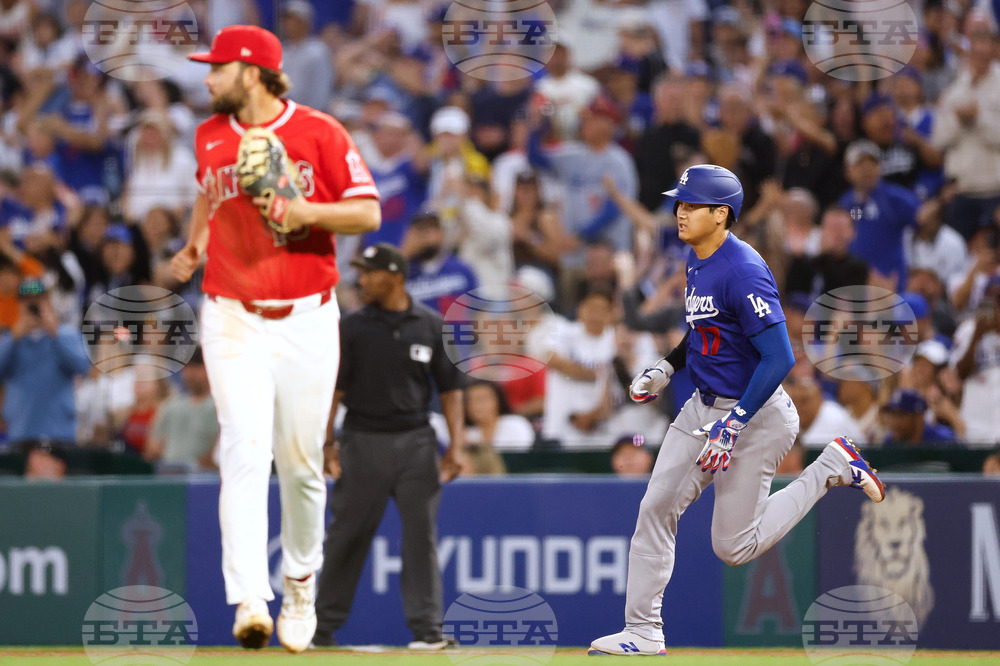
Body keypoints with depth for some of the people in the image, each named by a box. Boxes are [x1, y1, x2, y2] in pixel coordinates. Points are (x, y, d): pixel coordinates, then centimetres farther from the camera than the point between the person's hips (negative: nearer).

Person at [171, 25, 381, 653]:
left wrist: (307, 211, -19)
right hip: (232, 318, 2)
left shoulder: (320, 133, -4)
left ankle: (301, 584, 29)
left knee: (301, 462, 5)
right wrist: (194, 246, 17)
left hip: (306, 319, -2)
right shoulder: (210, 136, 10)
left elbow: (368, 212, -5)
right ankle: (249, 602, -23)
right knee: (245, 453, -14)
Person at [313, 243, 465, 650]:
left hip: (416, 441, 1)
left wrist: (456, 444, -2)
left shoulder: (431, 325, 4)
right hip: (363, 443, -1)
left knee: (421, 533, -1)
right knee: (348, 535, 2)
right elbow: (333, 388, 1)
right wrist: (328, 442, -7)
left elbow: (450, 387, 6)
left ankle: (426, 627, 2)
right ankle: (324, 626, 10)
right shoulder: (353, 327, 2)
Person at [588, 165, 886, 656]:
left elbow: (779, 358, -27)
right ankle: (643, 632, 9)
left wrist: (733, 424, -29)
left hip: (754, 414, -9)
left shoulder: (744, 272, -24)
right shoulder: (697, 260, 6)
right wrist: (666, 368, 10)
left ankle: (831, 469, 12)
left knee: (734, 547, -1)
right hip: (703, 407, 9)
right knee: (655, 508, 1)